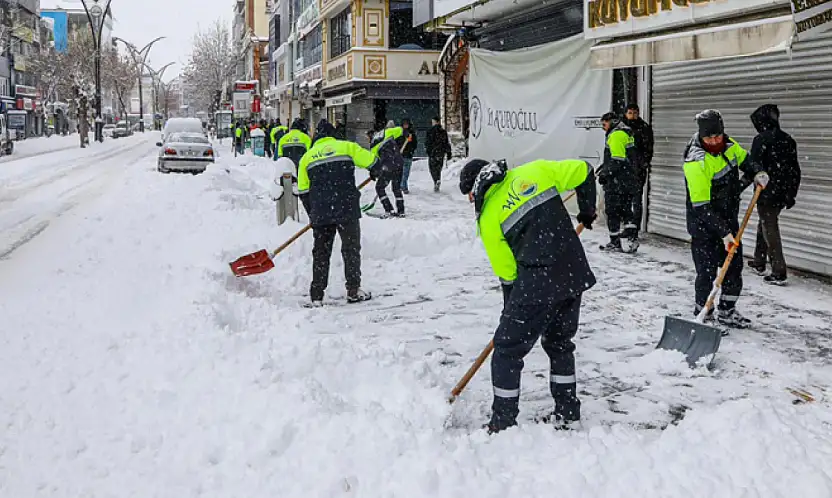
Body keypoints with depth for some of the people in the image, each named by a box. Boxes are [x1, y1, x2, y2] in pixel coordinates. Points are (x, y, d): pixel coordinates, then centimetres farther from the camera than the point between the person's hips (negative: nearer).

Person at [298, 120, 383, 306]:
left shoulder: (307, 157, 14)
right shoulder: (346, 146, 6)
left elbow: (303, 191, 14)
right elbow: (371, 162, 4)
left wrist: (312, 214, 23)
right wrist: (375, 173, 26)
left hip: (320, 213, 3)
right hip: (347, 210, -3)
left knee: (321, 252, 10)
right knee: (351, 249, 8)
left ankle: (316, 297, 9)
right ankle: (353, 291, 9)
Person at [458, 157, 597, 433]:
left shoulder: (488, 217, 0)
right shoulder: (535, 171, 9)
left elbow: (506, 272, 4)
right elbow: (582, 171, 10)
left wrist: (511, 309, 18)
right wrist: (587, 211, 25)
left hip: (537, 282, -6)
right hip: (575, 274, 6)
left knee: (507, 350, 8)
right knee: (560, 343, 25)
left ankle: (503, 424, 13)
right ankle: (568, 413, 33)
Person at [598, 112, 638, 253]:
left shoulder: (616, 135, -13)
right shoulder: (626, 133, 18)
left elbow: (617, 159, -21)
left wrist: (605, 173, -18)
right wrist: (605, 167, 22)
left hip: (616, 181, -10)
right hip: (629, 180, 10)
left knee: (612, 211, -2)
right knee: (626, 210, 14)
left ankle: (615, 243, 2)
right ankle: (632, 238, 7)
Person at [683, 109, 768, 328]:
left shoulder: (729, 146, -3)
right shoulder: (696, 162, -26)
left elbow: (744, 159, 21)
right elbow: (702, 206, -27)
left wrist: (758, 173, -1)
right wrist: (723, 232, -29)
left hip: (729, 218, 8)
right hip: (703, 223, -8)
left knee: (734, 265, 14)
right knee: (707, 270, -6)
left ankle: (727, 311, 28)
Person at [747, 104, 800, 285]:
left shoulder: (761, 140, -12)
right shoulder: (788, 140, 10)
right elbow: (795, 170, 13)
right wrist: (791, 194, 20)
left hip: (766, 193, -7)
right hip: (782, 193, 7)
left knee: (770, 230, -4)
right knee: (765, 225, 22)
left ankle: (779, 273, -6)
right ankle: (759, 263, 33)